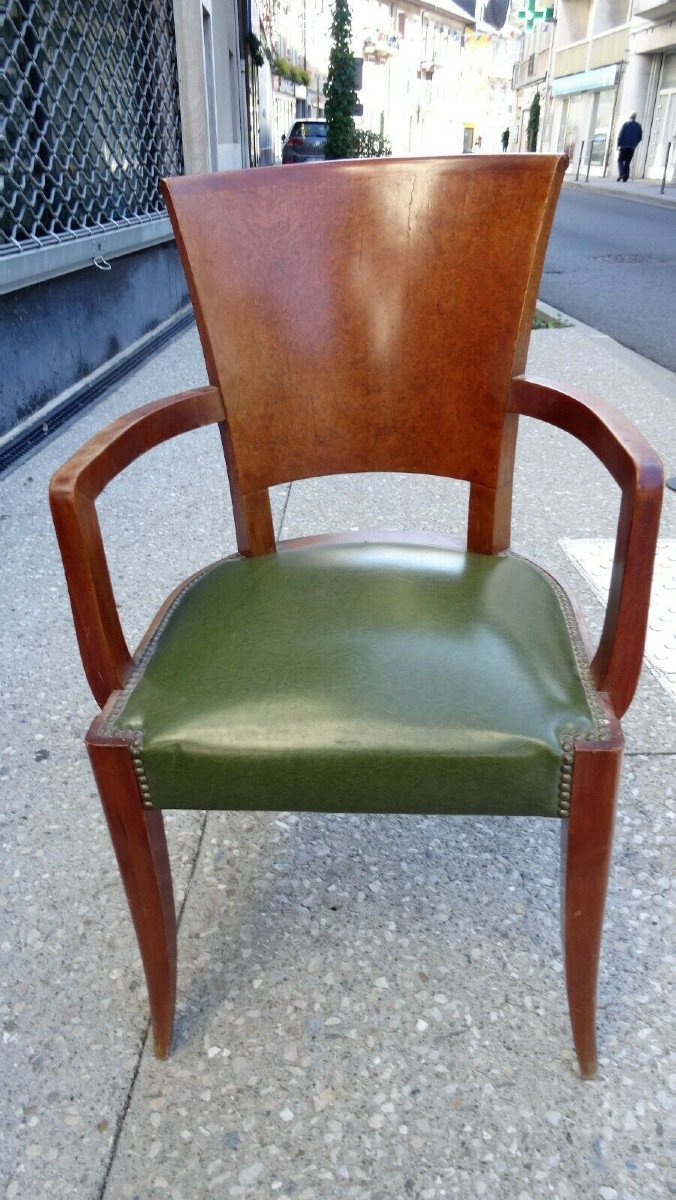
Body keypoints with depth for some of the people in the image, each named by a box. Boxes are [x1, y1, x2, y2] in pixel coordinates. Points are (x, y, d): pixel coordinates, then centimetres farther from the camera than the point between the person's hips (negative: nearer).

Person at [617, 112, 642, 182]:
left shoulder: (626, 124, -5)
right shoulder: (638, 126, 7)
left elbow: (620, 135, -9)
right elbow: (640, 137, 10)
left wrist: (618, 145, -2)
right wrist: (634, 144, 19)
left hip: (624, 146, -4)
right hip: (632, 148, 4)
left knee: (620, 160, 1)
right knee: (627, 162, 9)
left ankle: (621, 174, -21)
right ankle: (625, 178, 3)